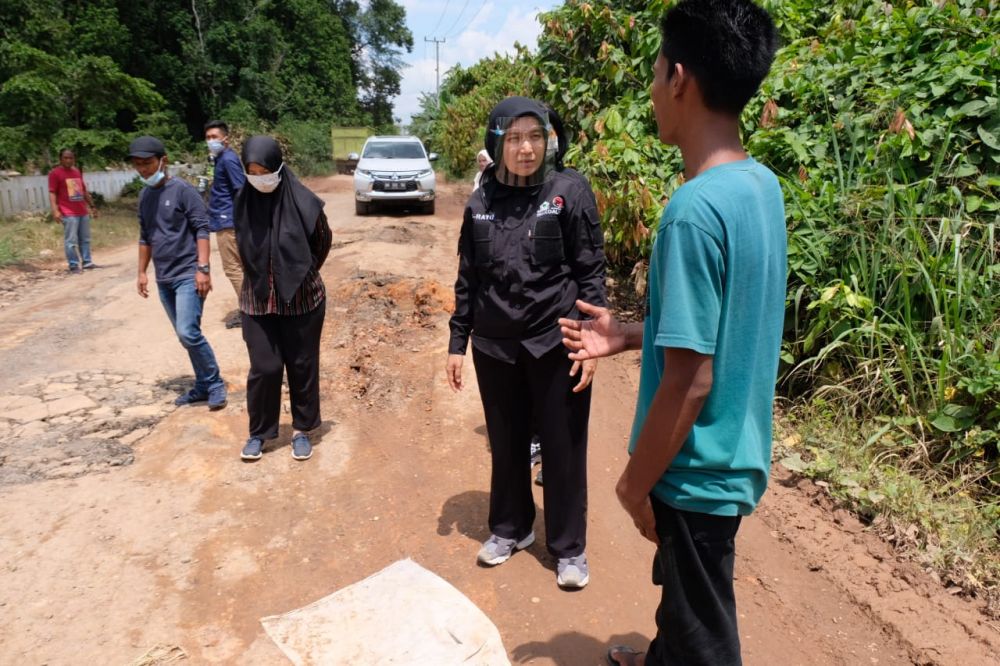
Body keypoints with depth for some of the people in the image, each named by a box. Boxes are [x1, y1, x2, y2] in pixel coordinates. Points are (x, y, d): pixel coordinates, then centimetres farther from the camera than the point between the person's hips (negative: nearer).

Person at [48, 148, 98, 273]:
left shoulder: (77, 172, 16)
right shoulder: (55, 173, -4)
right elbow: (52, 193, -10)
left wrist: (92, 206, 23)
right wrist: (55, 210, -20)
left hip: (83, 212, 7)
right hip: (68, 214, -7)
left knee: (85, 239, 10)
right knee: (71, 241, -5)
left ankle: (87, 262, 18)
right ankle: (73, 266, -1)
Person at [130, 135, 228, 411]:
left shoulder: (183, 190, -9)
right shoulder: (145, 196, 12)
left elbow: (202, 230, -12)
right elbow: (145, 237, 21)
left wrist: (203, 268, -19)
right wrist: (142, 272, 18)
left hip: (188, 275, -7)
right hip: (163, 279, 7)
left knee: (188, 333, -15)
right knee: (185, 336, 10)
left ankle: (215, 384, 0)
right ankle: (203, 386, 21)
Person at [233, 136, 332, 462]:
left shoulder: (303, 202, -13)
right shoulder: (243, 203, -5)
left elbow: (323, 242, 4)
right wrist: (264, 277, 12)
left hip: (302, 299, -1)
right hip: (258, 300, 2)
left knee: (302, 366, 9)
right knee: (264, 367, 4)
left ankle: (301, 430, 26)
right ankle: (259, 432, 23)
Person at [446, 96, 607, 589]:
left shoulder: (570, 192, -6)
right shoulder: (482, 202, 3)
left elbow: (591, 272, -5)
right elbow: (468, 279, 8)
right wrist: (457, 342, 7)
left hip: (556, 343, -3)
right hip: (495, 346, 3)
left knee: (563, 447, 7)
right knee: (506, 443, 15)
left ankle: (569, 547, 25)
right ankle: (510, 528, 37)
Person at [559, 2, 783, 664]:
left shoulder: (695, 209, -27)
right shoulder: (762, 185, 0)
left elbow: (690, 380, -25)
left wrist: (636, 483, -12)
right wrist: (629, 335, 7)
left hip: (699, 469, -9)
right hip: (733, 451, 9)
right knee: (683, 591, 32)